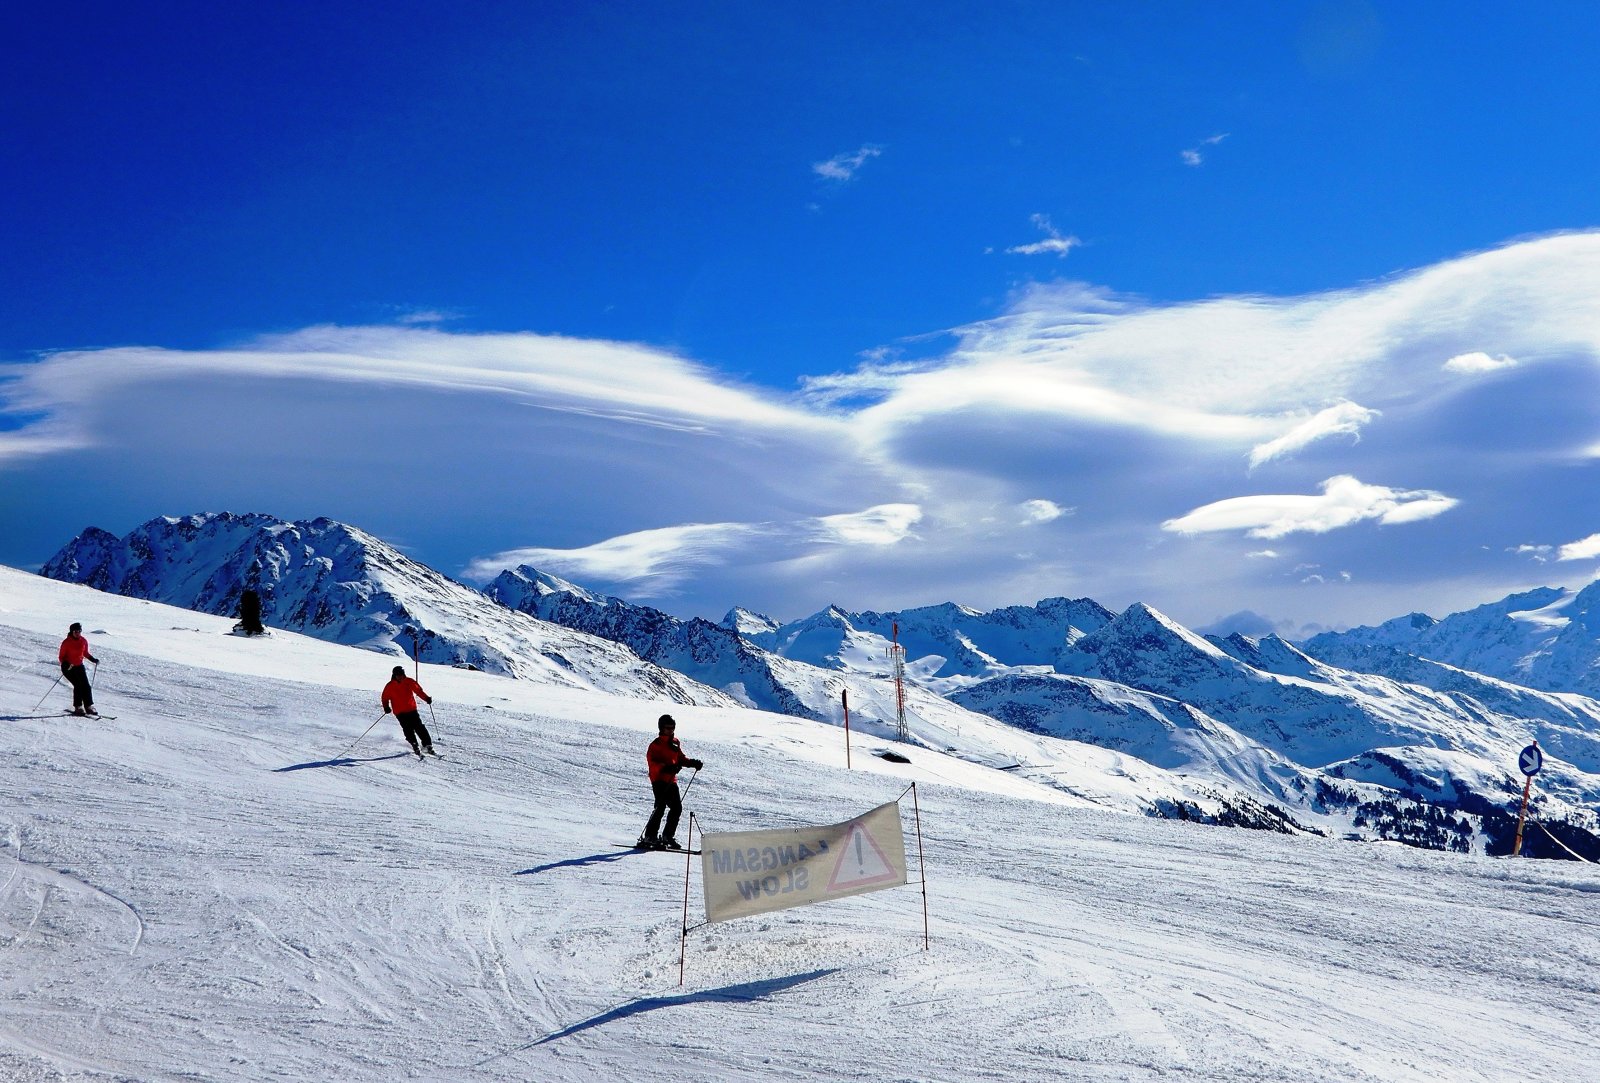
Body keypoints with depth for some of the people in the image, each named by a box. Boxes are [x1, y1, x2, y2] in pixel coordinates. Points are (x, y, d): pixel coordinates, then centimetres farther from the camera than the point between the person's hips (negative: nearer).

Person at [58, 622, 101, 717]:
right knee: (78, 685, -17)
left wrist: (93, 659, -1)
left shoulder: (83, 641, 0)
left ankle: (89, 707, 2)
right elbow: (61, 656, -9)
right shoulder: (66, 642, -14)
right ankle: (78, 708, -9)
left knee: (86, 686, -5)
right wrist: (66, 664, -27)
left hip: (79, 666, 5)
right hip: (68, 668, -5)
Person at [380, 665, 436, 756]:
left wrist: (426, 698, -5)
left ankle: (428, 746, -3)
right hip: (400, 712, -1)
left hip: (412, 709, 1)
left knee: (419, 727, -7)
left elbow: (418, 690, 8)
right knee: (408, 729, -14)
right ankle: (415, 746, -4)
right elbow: (385, 697, 6)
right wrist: (386, 707, -10)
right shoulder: (390, 686, -2)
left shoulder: (409, 682, 0)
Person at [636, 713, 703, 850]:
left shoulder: (675, 743, 16)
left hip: (671, 780, 8)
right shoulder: (656, 745, -8)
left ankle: (668, 836, 17)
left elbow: (680, 758, 24)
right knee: (660, 807, -14)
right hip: (659, 780, -8)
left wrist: (693, 763, 7)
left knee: (677, 808, 5)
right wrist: (667, 768, -31)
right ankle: (649, 837, -10)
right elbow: (651, 762, -17)